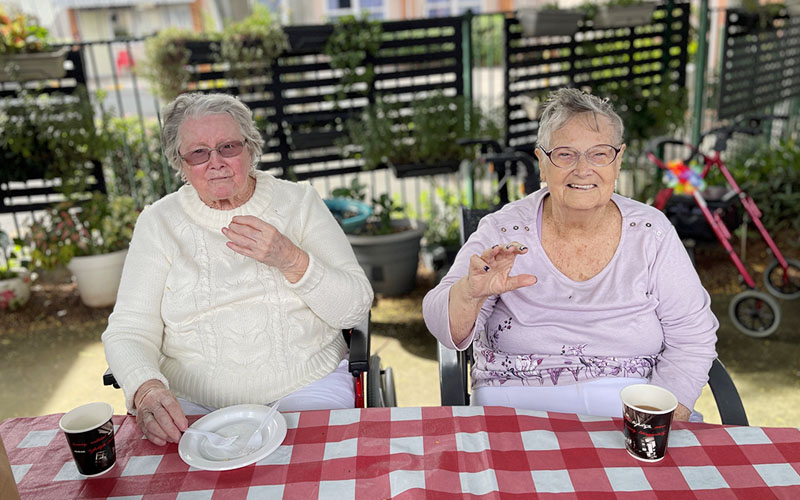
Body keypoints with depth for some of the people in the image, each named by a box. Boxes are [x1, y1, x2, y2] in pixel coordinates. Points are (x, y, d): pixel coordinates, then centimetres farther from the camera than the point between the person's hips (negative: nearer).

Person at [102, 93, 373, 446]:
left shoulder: (299, 202, 3)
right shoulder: (158, 222, 5)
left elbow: (355, 309, -2)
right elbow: (127, 331, 0)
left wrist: (291, 260, -19)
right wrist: (146, 390, -22)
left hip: (305, 387, -1)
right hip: (193, 404, 2)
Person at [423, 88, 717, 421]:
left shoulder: (651, 232, 0)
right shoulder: (503, 232, -4)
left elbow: (693, 339, 1)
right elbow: (446, 329, -9)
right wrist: (470, 292, -31)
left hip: (627, 416, 2)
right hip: (516, 413, -1)